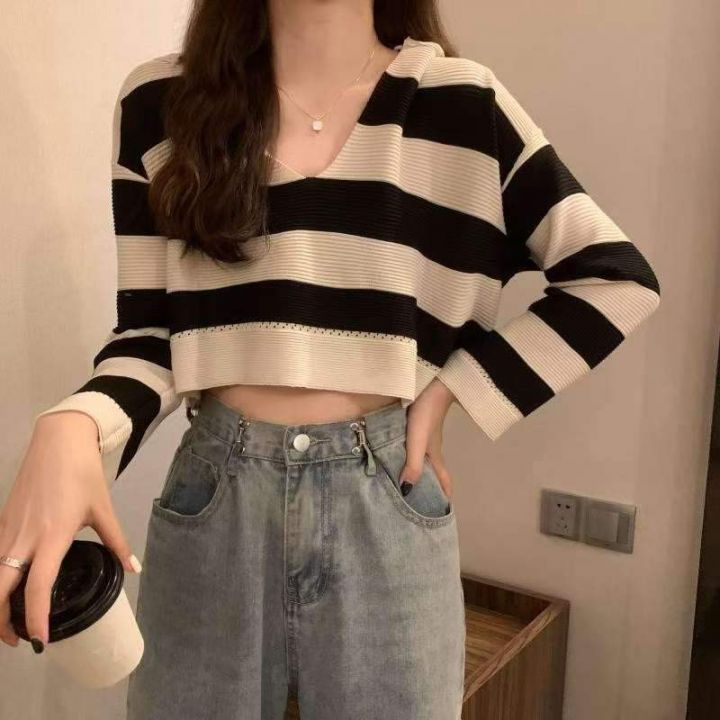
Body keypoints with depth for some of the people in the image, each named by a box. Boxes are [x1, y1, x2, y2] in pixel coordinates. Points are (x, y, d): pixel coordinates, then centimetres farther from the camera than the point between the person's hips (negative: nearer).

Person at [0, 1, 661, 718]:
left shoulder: (462, 104, -1)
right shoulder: (159, 104, 1)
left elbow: (615, 275, 2)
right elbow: (149, 334, 0)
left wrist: (451, 390, -4)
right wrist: (70, 428, -20)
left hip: (386, 505, 0)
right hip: (213, 501, 1)